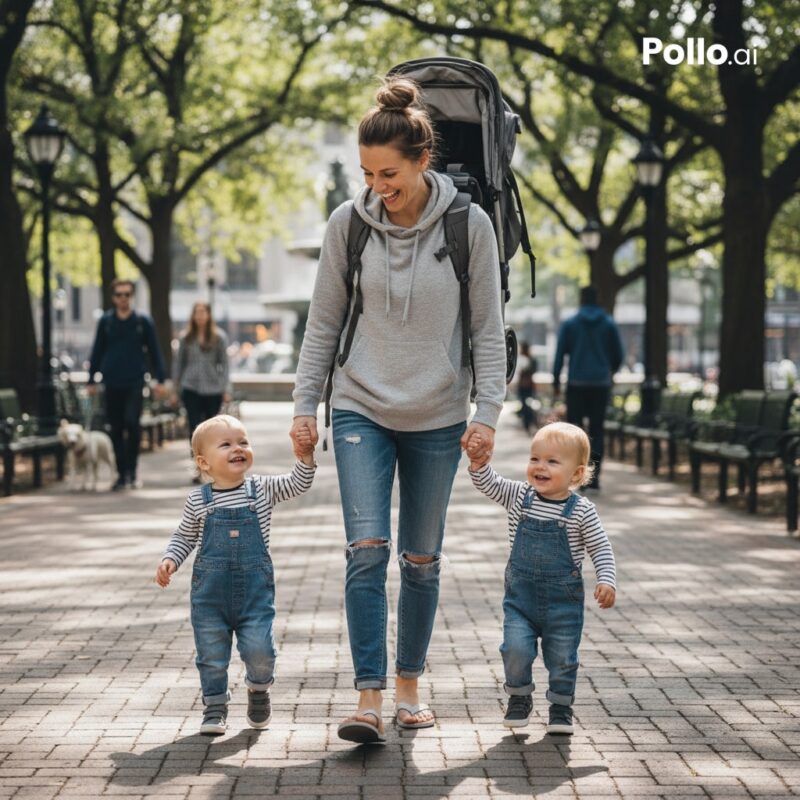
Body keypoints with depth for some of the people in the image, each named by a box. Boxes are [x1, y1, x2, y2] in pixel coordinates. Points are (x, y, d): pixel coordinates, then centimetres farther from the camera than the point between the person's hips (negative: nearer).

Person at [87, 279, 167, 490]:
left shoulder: (143, 321, 3)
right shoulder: (105, 322, 7)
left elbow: (154, 352, 6)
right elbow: (97, 352, 11)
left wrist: (160, 379, 1)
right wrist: (92, 380, 7)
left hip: (135, 383, -2)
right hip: (112, 383, 2)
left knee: (132, 422, -17)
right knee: (116, 429, 5)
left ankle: (132, 470, -4)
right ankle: (122, 474, 14)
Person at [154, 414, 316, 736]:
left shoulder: (263, 489, 2)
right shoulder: (198, 501, 0)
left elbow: (298, 484, 1)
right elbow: (184, 537, 10)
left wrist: (305, 456, -15)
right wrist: (170, 560, -5)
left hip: (255, 588, 0)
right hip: (209, 589, 0)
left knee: (259, 649, -8)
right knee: (212, 654, 4)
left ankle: (258, 688, 23)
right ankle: (215, 707, 22)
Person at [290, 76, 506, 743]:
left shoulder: (469, 225, -6)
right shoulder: (348, 223, -3)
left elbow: (488, 328, -1)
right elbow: (324, 321, 5)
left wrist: (488, 412, -6)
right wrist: (305, 403, 3)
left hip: (438, 418, 0)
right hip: (362, 409, 0)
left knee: (422, 559, 10)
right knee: (367, 549, -13)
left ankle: (410, 685, 25)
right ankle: (370, 699, -13)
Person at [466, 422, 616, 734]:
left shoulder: (581, 511, -9)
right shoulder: (520, 496, -1)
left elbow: (600, 548, -3)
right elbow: (490, 485, 3)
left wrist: (607, 580, -16)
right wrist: (479, 463, -16)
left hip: (563, 598, -1)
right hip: (521, 594, 2)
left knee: (562, 657, 5)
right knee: (516, 648, -11)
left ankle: (561, 707, 27)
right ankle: (519, 698, 14)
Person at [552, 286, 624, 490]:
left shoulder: (569, 324, 1)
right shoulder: (609, 324, 5)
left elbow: (560, 354, -1)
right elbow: (618, 355, 9)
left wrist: (556, 381, 5)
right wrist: (611, 372, 27)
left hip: (577, 383, -1)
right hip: (601, 383, 1)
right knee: (597, 431, 4)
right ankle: (594, 476, -2)